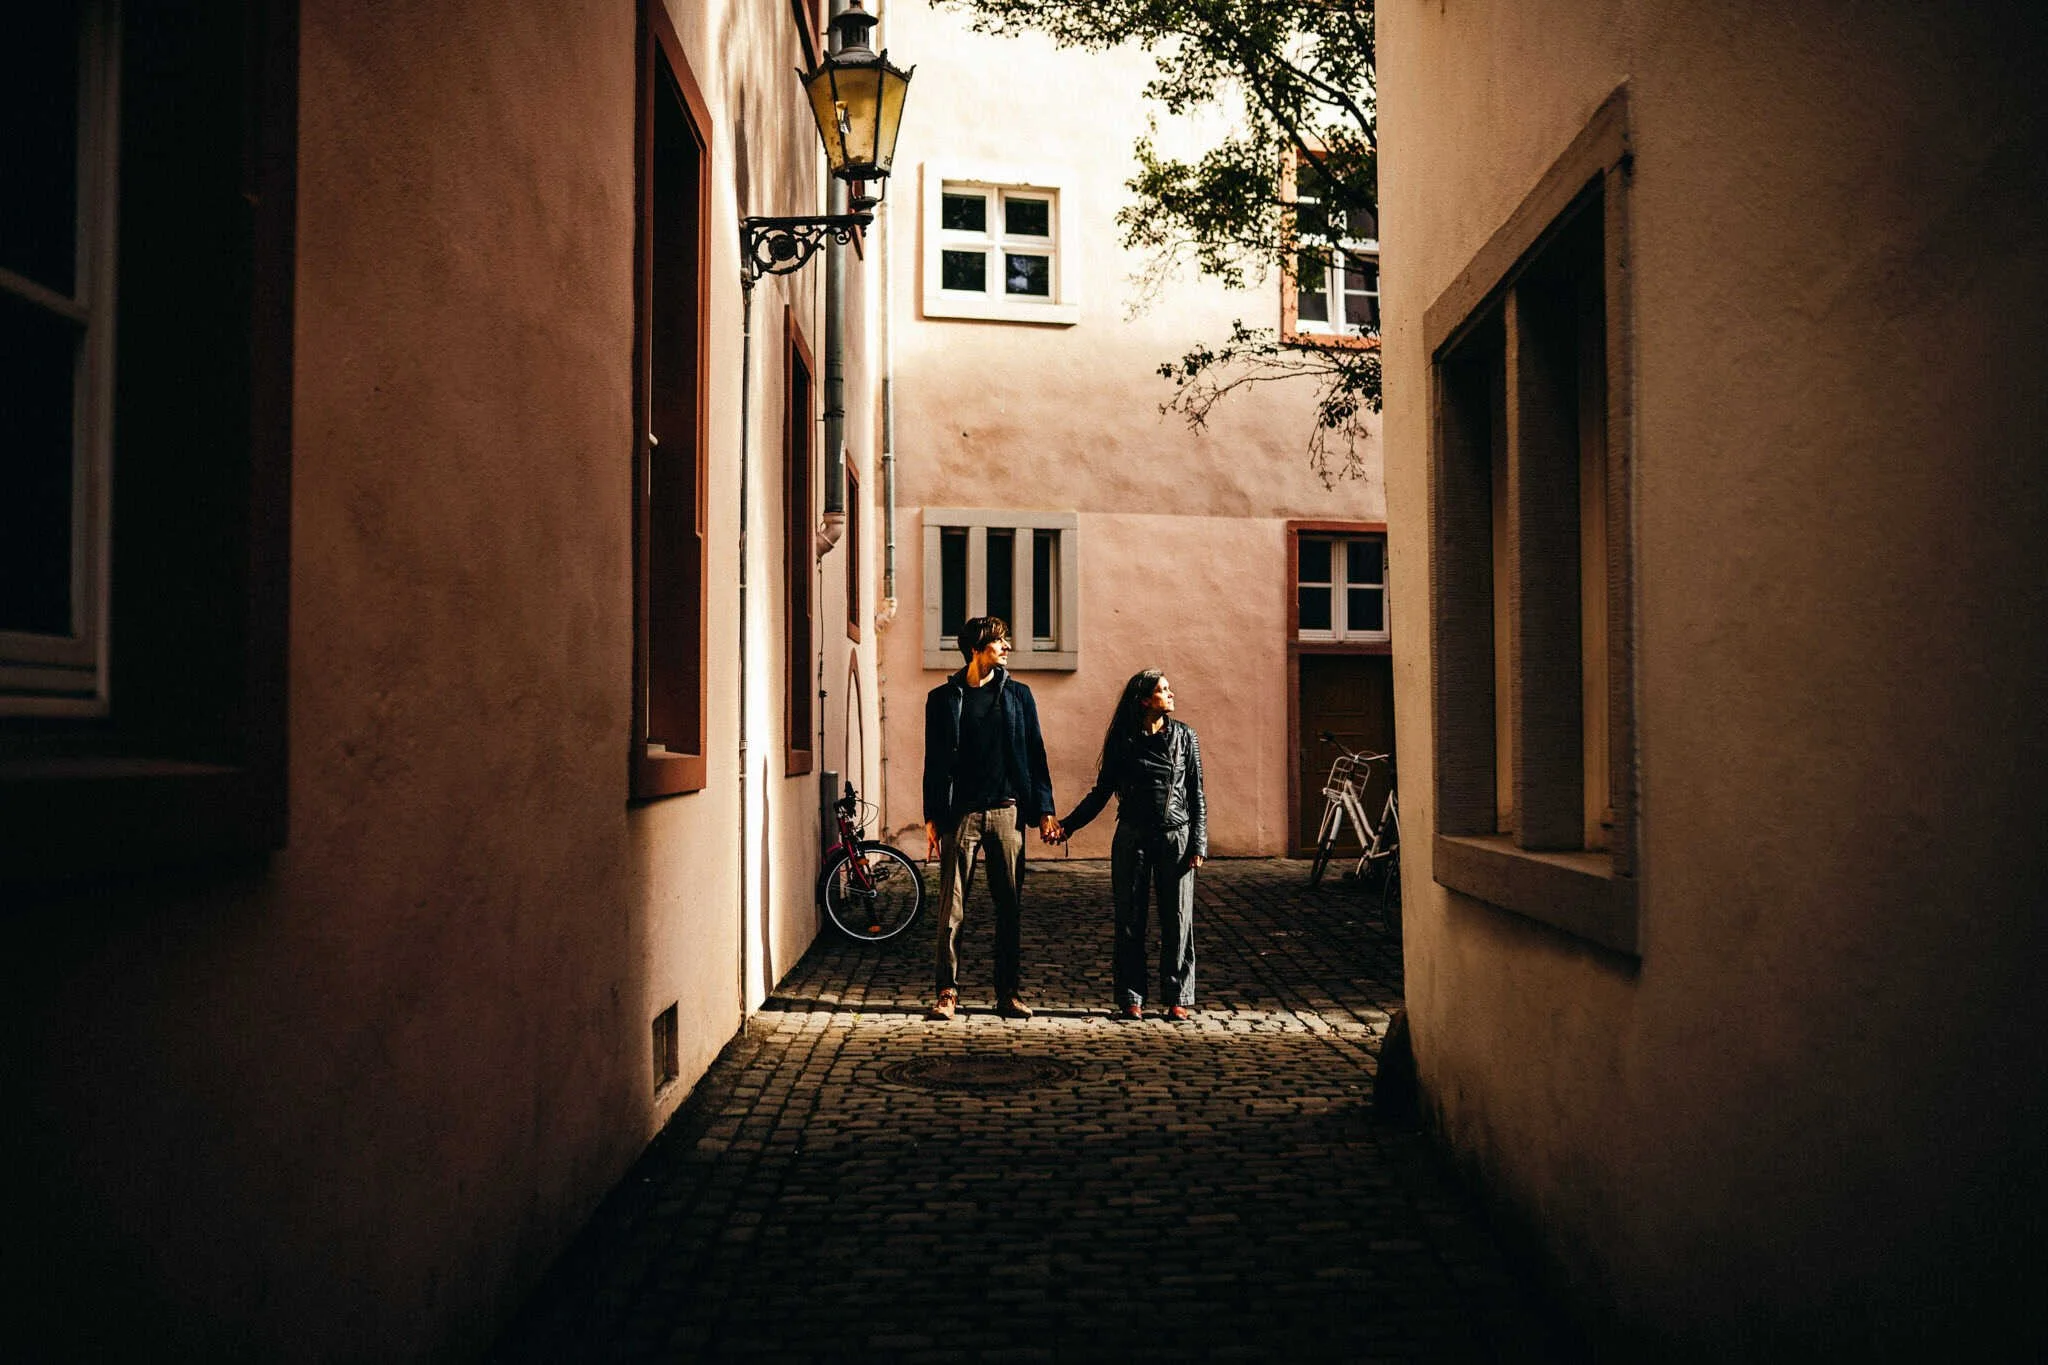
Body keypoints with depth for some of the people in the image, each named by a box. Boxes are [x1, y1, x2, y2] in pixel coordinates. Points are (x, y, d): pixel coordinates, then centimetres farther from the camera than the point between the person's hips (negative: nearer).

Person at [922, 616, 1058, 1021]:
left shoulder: (1018, 695, 10)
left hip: (1007, 812, 2)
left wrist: (1044, 811, 4)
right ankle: (947, 991, 5)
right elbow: (935, 762, 6)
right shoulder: (943, 698, 6)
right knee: (952, 906, -2)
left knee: (1010, 906, 4)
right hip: (960, 814, -1)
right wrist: (932, 818, 1)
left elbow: (1034, 754, 10)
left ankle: (1008, 992, 11)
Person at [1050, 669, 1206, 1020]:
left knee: (1177, 919, 2)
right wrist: (1067, 825, 0)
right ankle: (1131, 998, 11)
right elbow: (1102, 791, 8)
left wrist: (1199, 844, -2)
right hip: (1132, 837, 0)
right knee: (1130, 919, 3)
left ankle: (1178, 997, 11)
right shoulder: (1121, 740, 2)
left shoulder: (1184, 736, 3)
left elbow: (1196, 795, 5)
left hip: (1175, 837, 0)